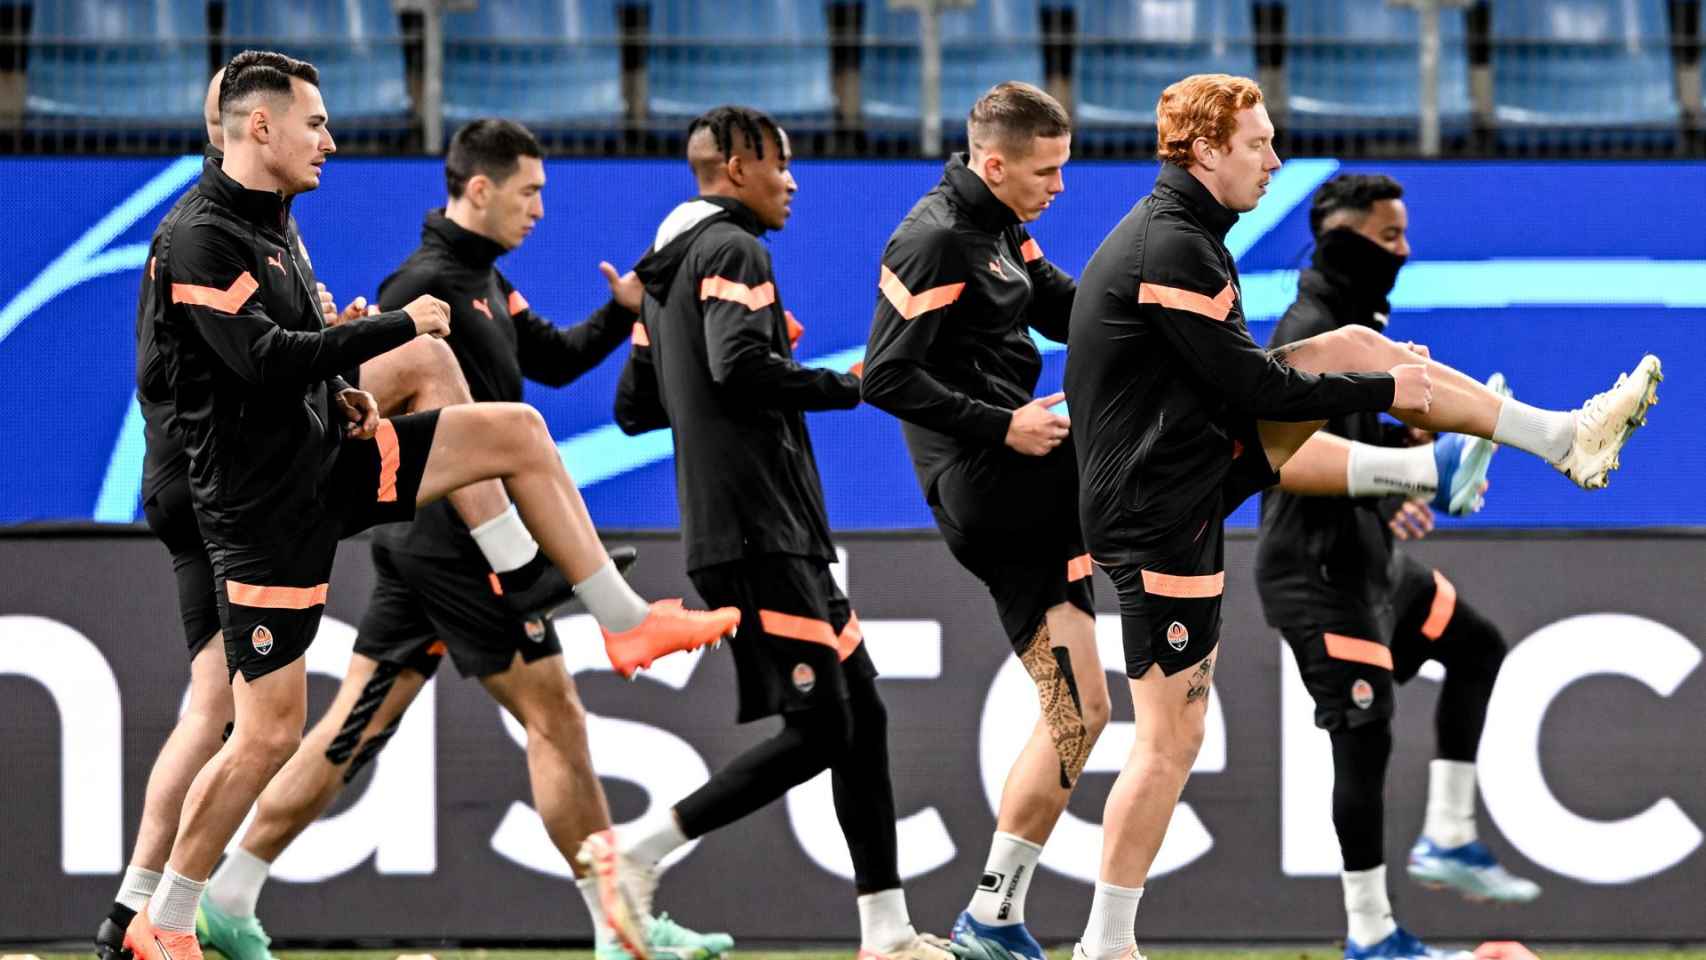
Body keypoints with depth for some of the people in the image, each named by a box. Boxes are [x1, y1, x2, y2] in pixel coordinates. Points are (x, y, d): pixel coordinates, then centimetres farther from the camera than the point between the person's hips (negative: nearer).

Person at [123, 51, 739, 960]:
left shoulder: (267, 222, 12)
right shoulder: (199, 238, -18)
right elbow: (265, 359, -27)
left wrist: (337, 394, 6)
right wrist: (396, 325, -20)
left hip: (325, 456, 9)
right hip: (265, 501, -9)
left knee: (516, 431, 1)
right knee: (268, 734, -6)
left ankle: (626, 619, 8)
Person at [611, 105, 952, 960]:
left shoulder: (670, 269, 21)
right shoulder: (734, 250, -8)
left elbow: (634, 408, 23)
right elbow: (739, 364, -25)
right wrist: (849, 386, -14)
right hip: (760, 530, -10)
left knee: (861, 714, 9)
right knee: (817, 732, -10)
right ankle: (636, 854, -10)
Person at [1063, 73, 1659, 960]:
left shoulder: (1164, 233, 12)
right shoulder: (1173, 248, -20)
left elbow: (1226, 374, 21)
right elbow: (1252, 387, -19)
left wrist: (1372, 364, 16)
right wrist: (1386, 392, -8)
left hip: (1197, 460, 10)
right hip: (1162, 511, -10)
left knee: (1351, 346, 8)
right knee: (1170, 743, -7)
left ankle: (1565, 436, 12)